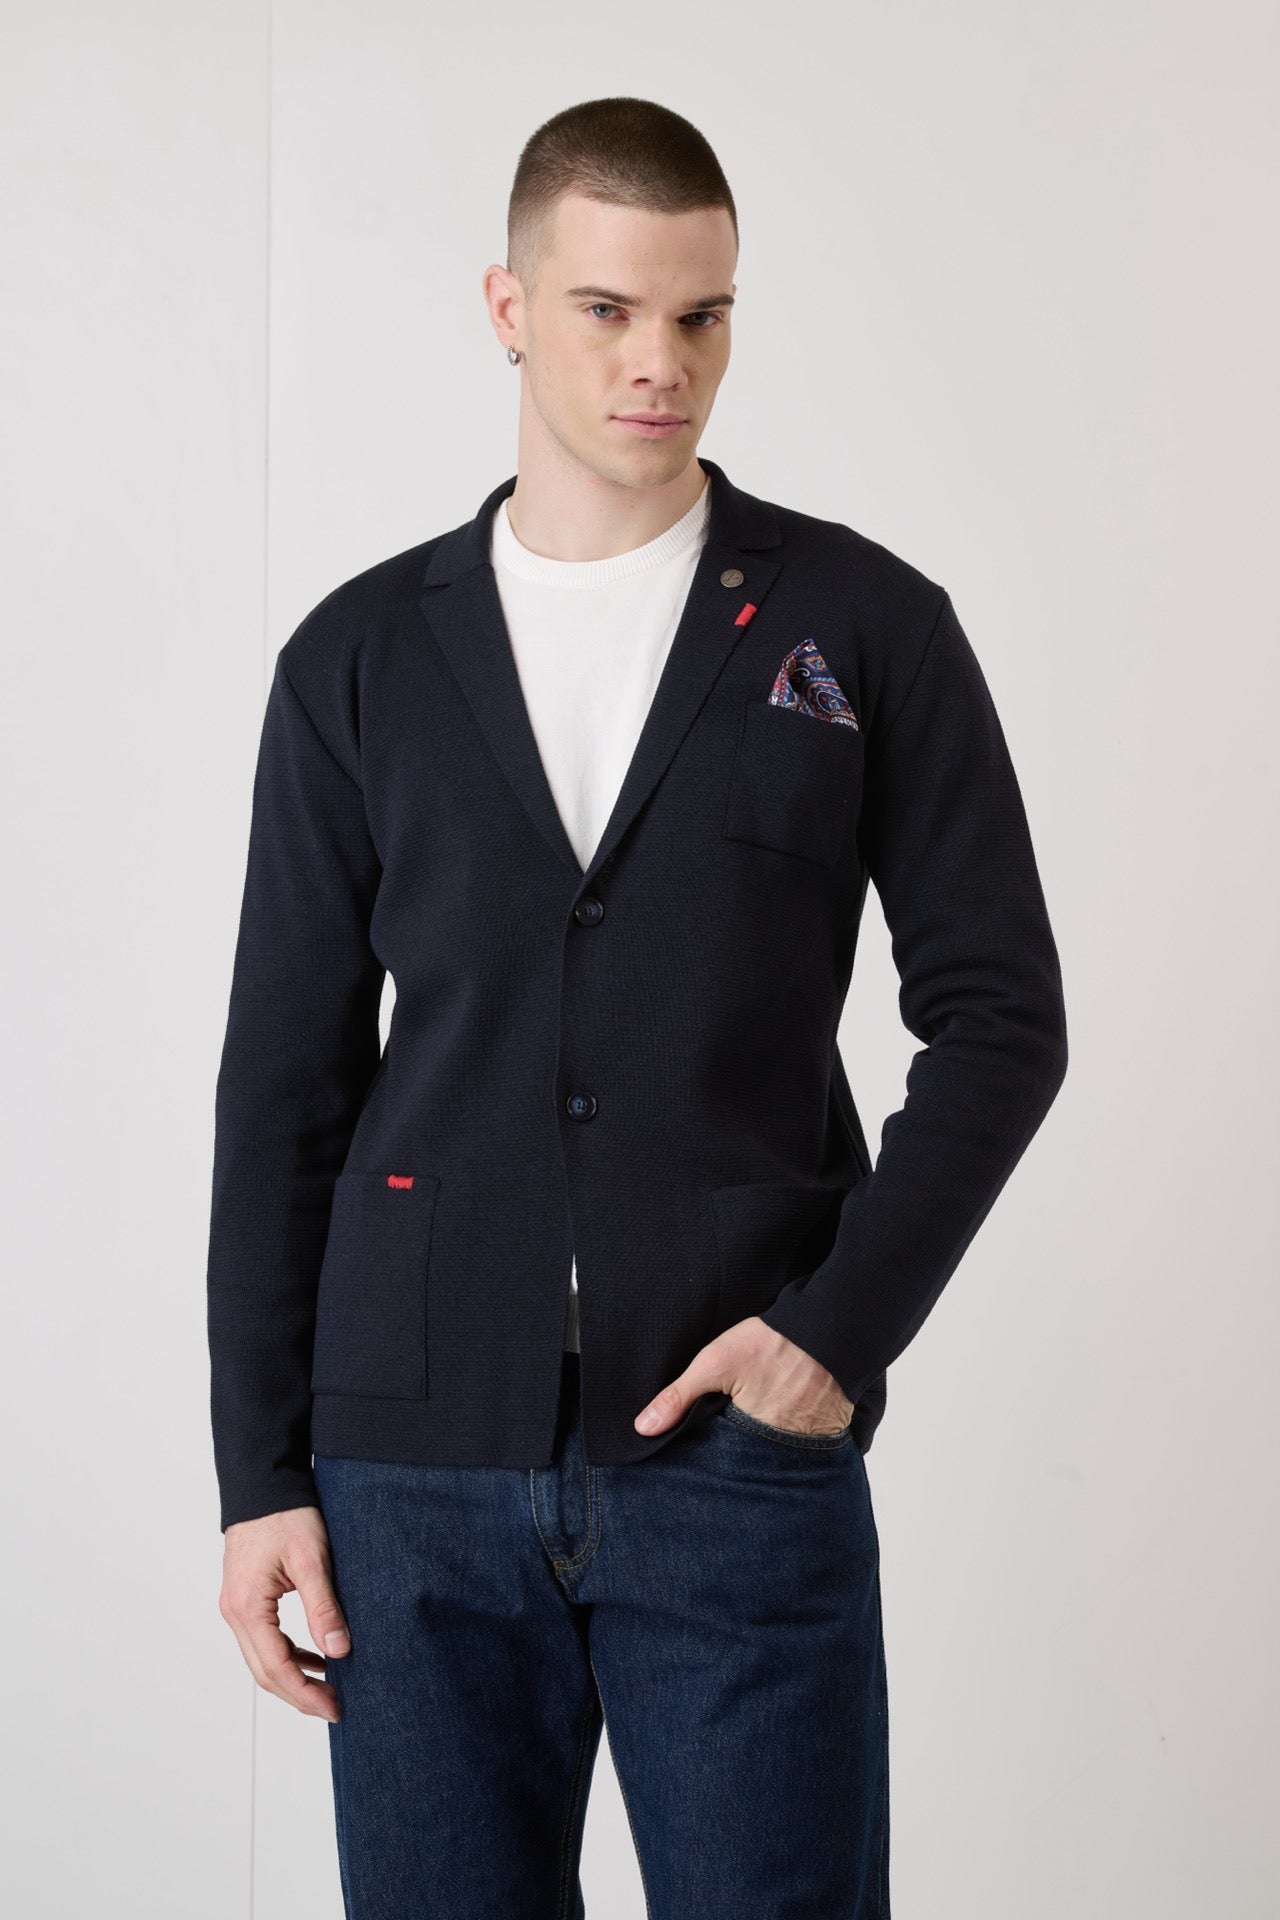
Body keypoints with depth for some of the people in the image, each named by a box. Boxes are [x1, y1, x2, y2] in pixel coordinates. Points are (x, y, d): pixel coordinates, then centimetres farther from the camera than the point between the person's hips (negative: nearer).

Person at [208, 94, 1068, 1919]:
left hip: (745, 1445, -1)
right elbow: (286, 1084, 8)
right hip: (421, 1465, 2)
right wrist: (261, 1474, 3)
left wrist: (840, 1324, -9)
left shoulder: (866, 625, 3)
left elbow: (1000, 1012, 3)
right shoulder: (359, 658, 7)